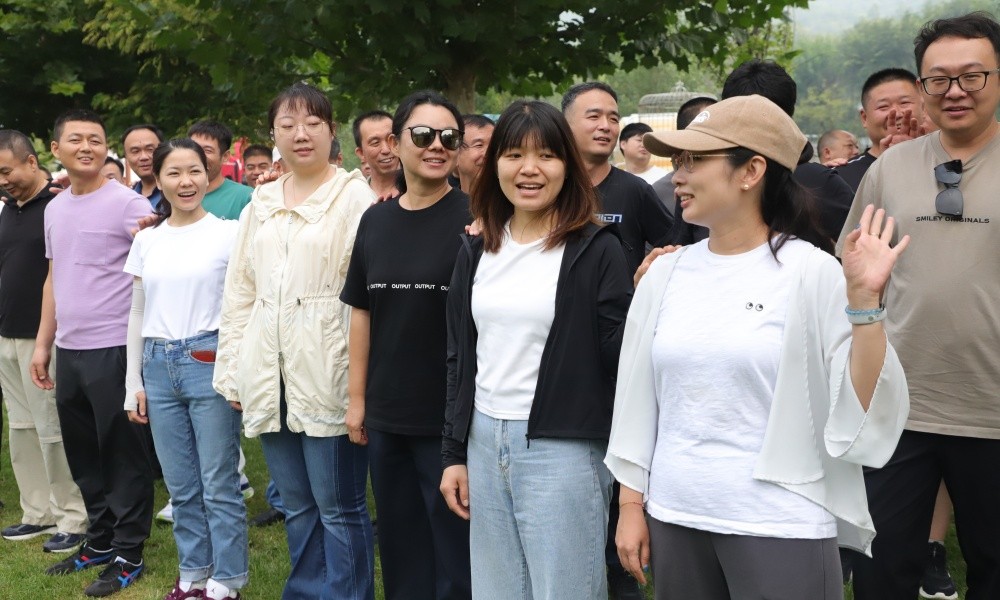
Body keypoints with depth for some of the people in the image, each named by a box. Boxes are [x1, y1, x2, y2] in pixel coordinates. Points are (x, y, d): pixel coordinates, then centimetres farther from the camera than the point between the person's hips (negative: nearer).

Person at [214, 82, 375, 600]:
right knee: (297, 506, 15)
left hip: (327, 373, -6)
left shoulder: (355, 196, -2)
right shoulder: (261, 203, 15)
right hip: (269, 374, 6)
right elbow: (238, 292, 16)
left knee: (339, 508, 0)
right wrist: (232, 372, 13)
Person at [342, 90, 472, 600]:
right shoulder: (375, 220, 6)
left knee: (456, 555, 6)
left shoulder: (474, 219, -8)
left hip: (451, 419, -5)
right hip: (385, 418, 5)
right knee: (400, 548, 17)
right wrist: (356, 398, 9)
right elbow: (361, 312, 11)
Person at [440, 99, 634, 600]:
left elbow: (620, 357, -6)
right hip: (484, 443, 5)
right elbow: (459, 358, 13)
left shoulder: (596, 249, -5)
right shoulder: (477, 251, 10)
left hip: (563, 450, -5)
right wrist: (454, 452, 11)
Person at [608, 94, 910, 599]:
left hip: (781, 528, -4)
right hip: (673, 519, 4)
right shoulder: (665, 273, 4)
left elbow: (864, 409, -11)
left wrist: (863, 300, -21)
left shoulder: (812, 272, -8)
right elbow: (638, 397, 10)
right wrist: (631, 506, 10)